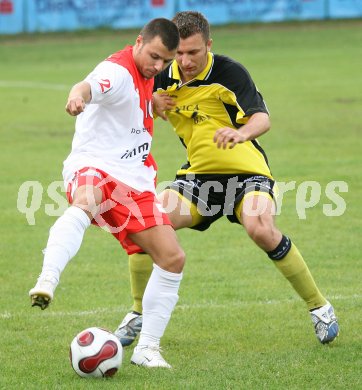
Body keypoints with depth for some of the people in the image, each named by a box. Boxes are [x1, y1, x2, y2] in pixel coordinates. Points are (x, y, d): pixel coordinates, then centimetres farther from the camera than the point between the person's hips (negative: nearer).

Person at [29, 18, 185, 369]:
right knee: (85, 203, -44)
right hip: (94, 169, -8)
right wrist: (78, 94, -62)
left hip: (134, 182, 8)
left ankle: (147, 348, 9)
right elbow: (92, 85, -41)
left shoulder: (145, 76, 13)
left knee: (172, 258, -1)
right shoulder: (118, 71, -14)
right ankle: (46, 283, -61)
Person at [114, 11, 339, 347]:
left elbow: (262, 118, -28)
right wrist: (151, 106, -8)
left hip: (246, 172, -5)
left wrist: (243, 132, -52)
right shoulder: (164, 79, 0)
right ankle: (138, 314, 5)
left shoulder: (229, 72, -16)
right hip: (199, 174, 5)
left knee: (261, 230, -32)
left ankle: (319, 308, -13)